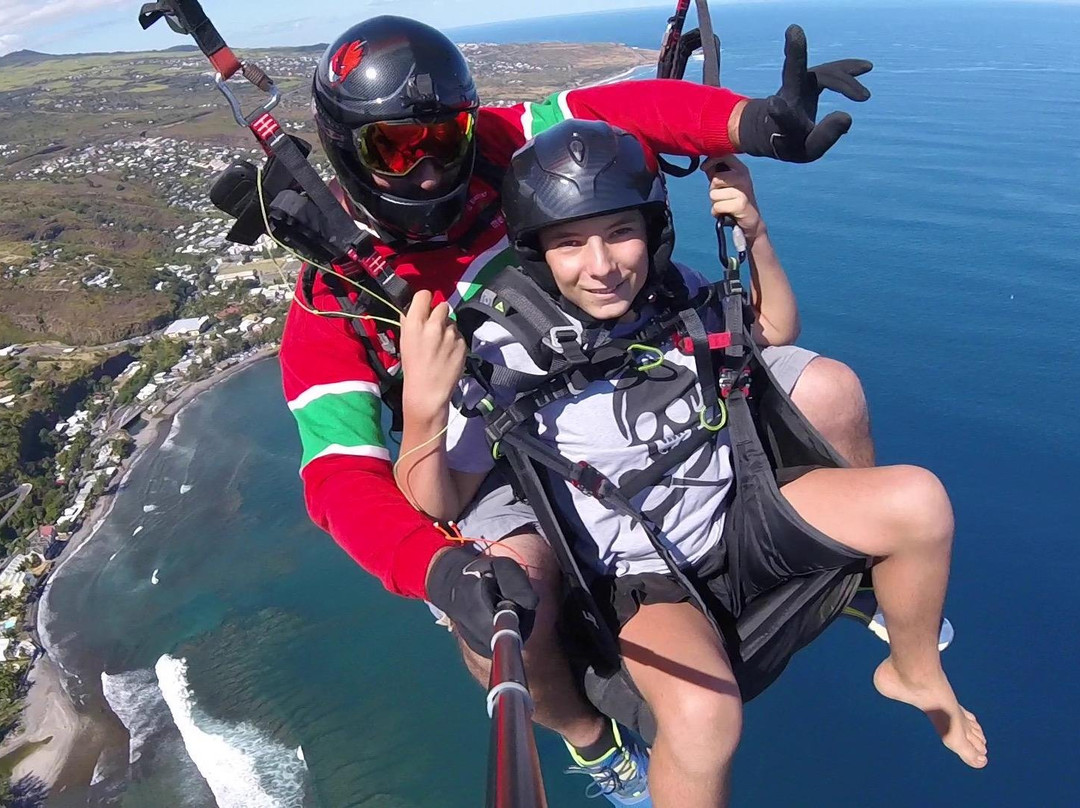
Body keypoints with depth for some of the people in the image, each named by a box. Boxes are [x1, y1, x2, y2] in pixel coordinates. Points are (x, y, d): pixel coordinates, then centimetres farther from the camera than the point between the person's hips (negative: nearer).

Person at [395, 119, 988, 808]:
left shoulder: (677, 293, -6)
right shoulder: (507, 350, -19)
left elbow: (775, 331, 13)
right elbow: (439, 505, -19)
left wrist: (753, 235, -3)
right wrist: (425, 402, -39)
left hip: (737, 520, 5)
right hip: (642, 577, -5)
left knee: (918, 499, -12)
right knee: (704, 714, -35)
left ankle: (914, 673, 17)